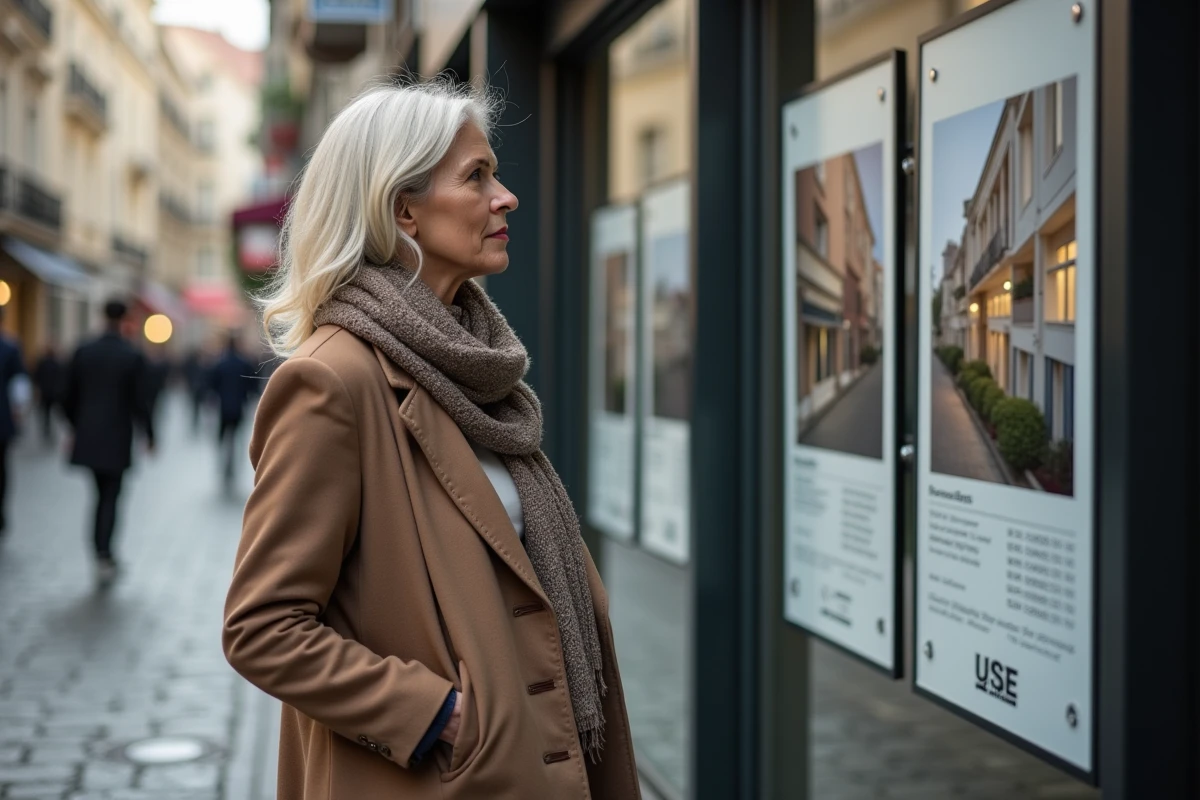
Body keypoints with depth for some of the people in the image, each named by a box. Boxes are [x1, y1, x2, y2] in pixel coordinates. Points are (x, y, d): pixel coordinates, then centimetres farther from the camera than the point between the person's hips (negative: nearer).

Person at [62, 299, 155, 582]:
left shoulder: (83, 352, 1)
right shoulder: (134, 357, -10)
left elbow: (69, 396, 5)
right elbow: (140, 401, -11)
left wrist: (76, 426, 20)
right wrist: (149, 434, 3)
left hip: (88, 436, 4)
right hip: (116, 439, -4)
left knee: (103, 494, 17)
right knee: (110, 498, 3)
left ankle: (104, 555, 17)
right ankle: (103, 554, -9)